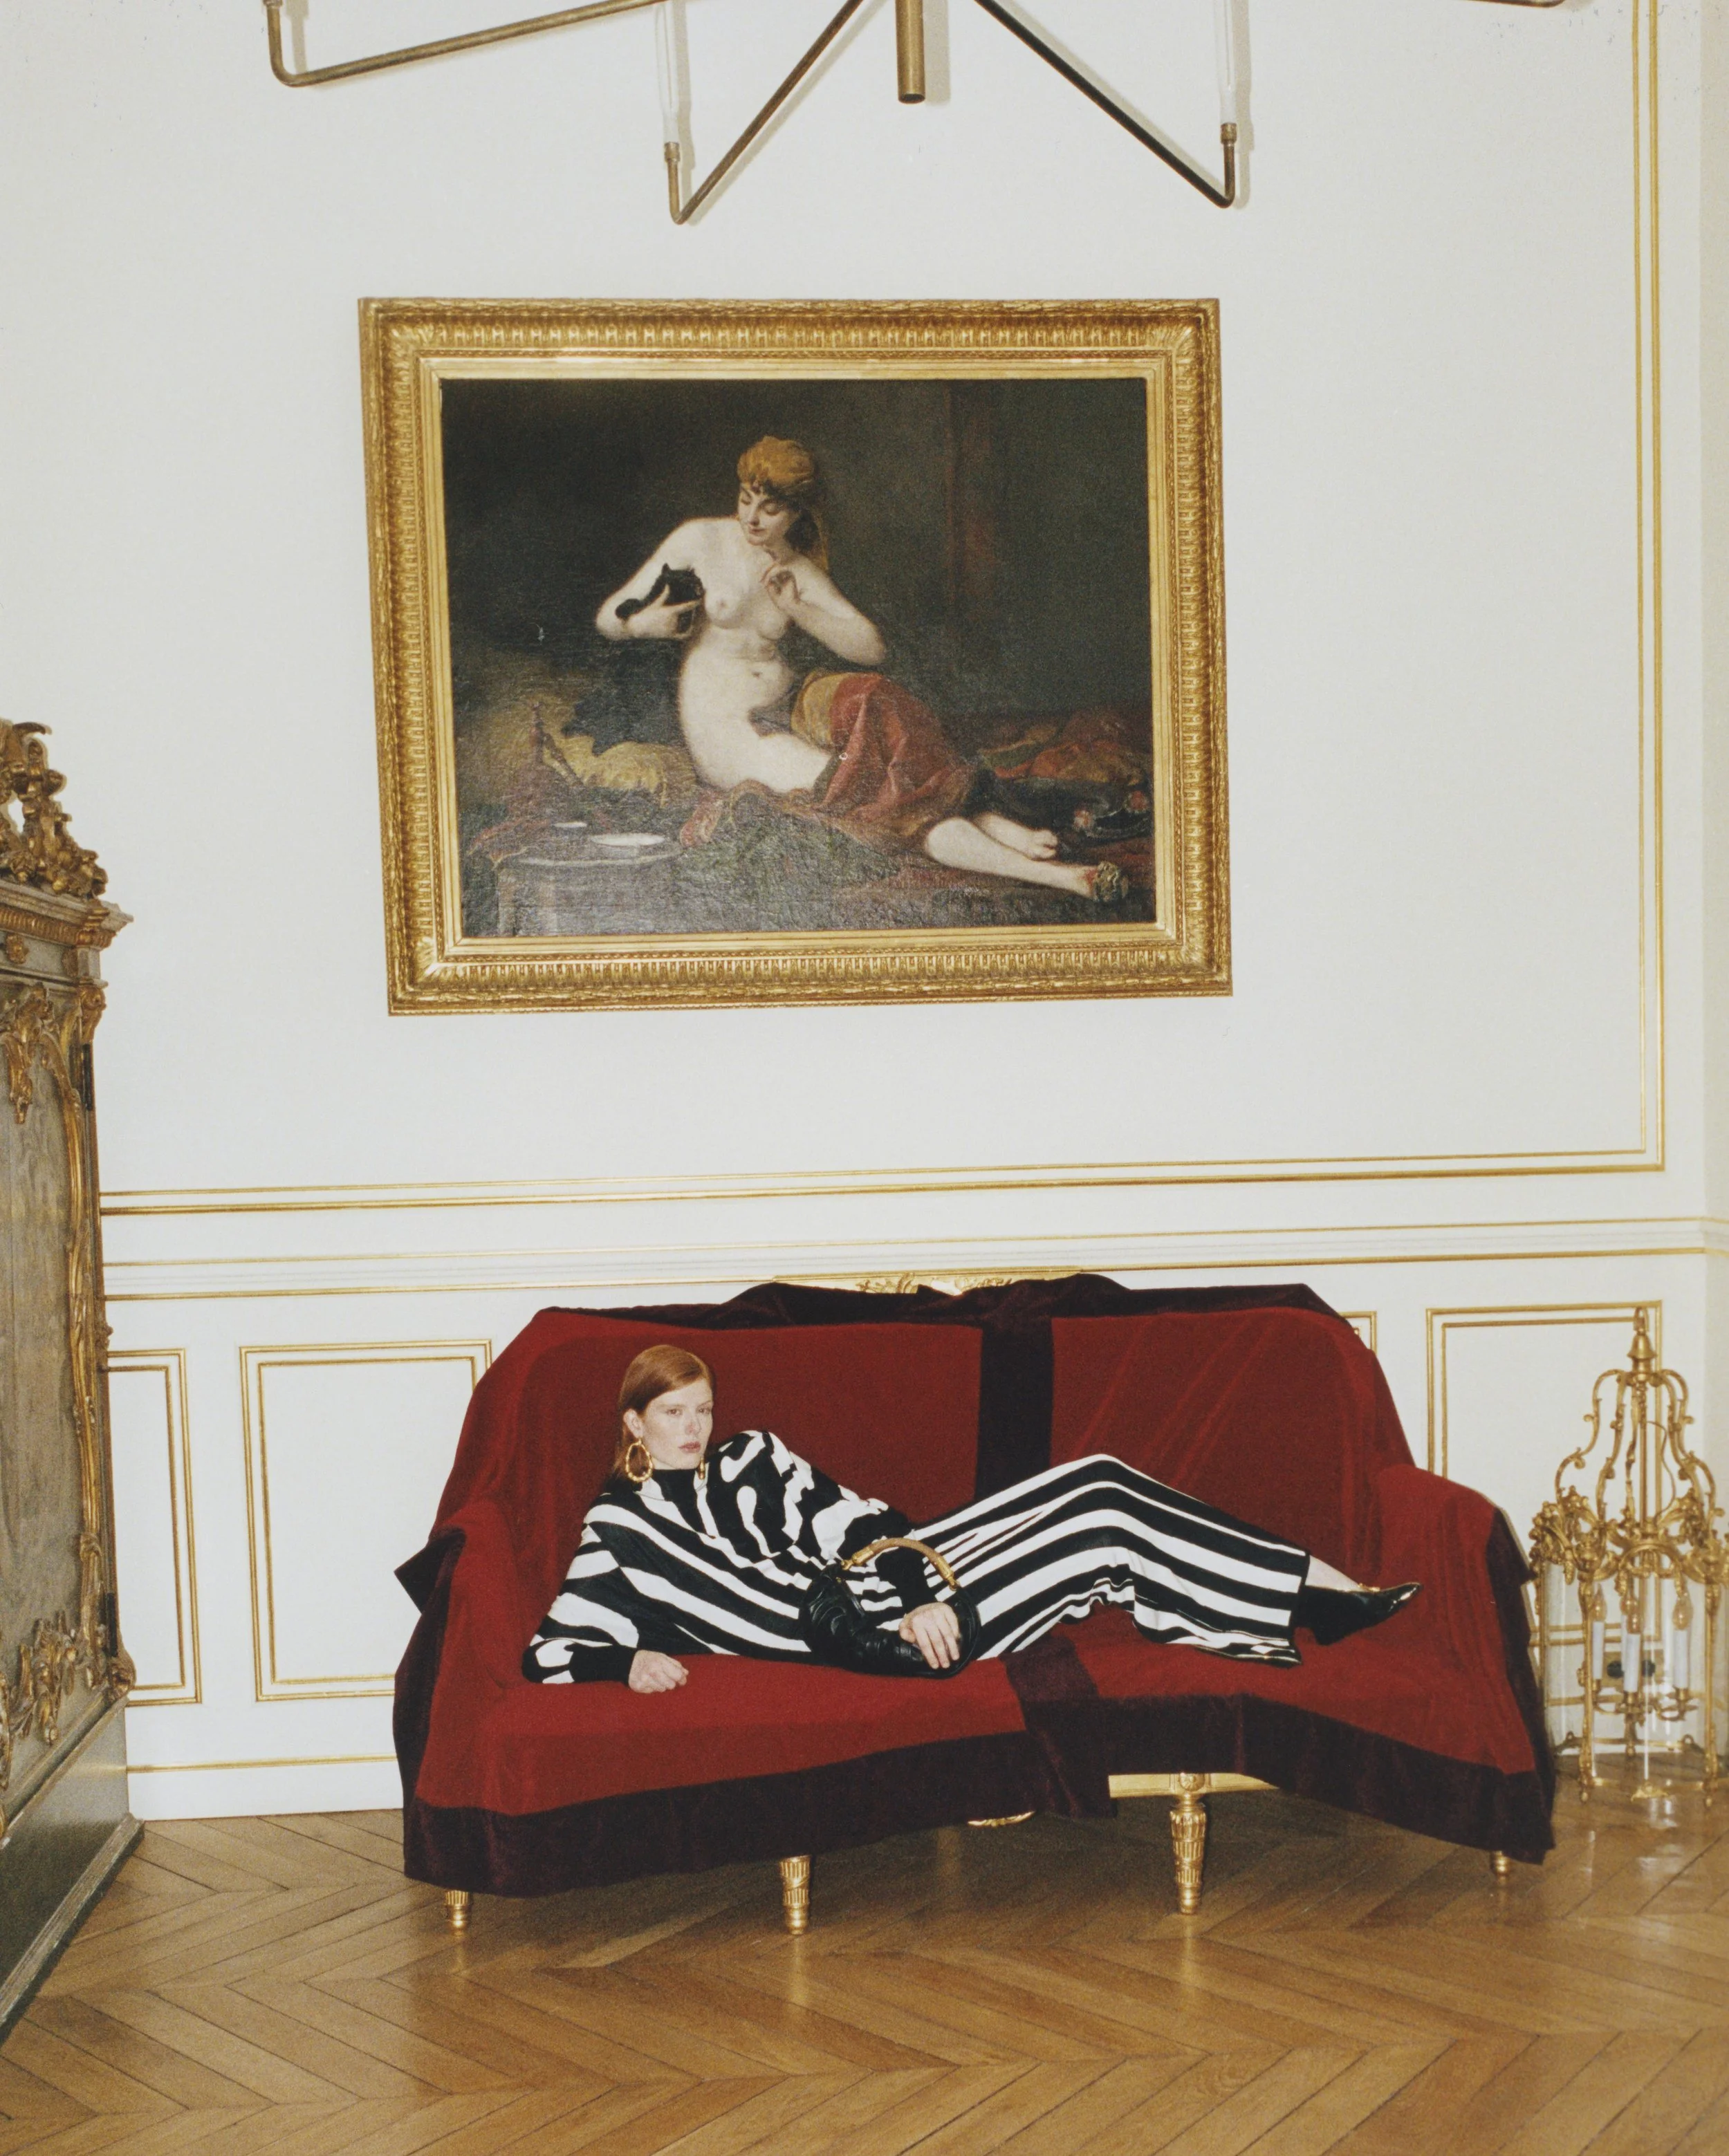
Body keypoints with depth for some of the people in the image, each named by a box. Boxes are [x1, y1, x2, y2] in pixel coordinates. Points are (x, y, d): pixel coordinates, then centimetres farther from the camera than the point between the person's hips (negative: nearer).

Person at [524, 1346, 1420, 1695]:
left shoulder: (748, 1457, 17)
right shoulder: (621, 1528, 1)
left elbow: (847, 1518, 5)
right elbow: (548, 1650, -4)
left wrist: (919, 1591, -12)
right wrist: (630, 1663, -25)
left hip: (906, 1581, 7)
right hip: (864, 1631, -7)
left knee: (1101, 1485, -10)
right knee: (1110, 1531, -16)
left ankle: (1324, 1593, -8)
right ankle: (1316, 1594, -7)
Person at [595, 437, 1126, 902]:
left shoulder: (800, 571, 10)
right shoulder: (700, 539, -2)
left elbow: (873, 647, 0)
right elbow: (607, 619, 0)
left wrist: (797, 608, -12)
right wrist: (644, 623, -24)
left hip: (784, 708, 5)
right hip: (724, 727, -5)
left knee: (866, 699, -32)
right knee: (855, 790, -29)